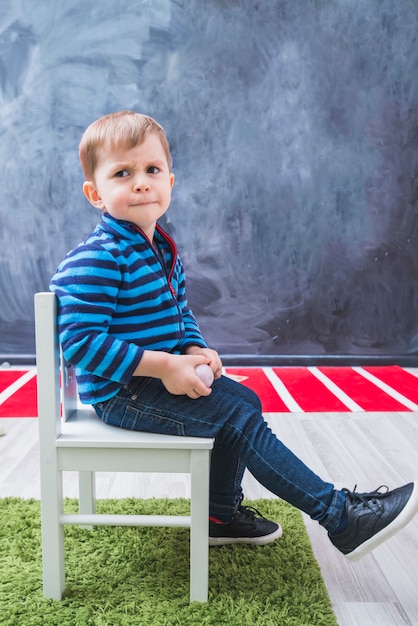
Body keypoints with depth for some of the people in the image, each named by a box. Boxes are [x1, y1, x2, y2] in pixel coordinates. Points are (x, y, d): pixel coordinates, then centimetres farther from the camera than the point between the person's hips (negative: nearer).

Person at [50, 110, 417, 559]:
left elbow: (181, 315, 18)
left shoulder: (162, 249, 8)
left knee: (242, 401, 15)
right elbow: (80, 341, -27)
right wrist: (164, 365, -27)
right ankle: (341, 516, -7)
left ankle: (220, 514, 29)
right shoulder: (96, 260, -21)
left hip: (159, 378, 10)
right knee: (239, 418, -15)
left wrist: (194, 350, -4)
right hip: (122, 393, -9)